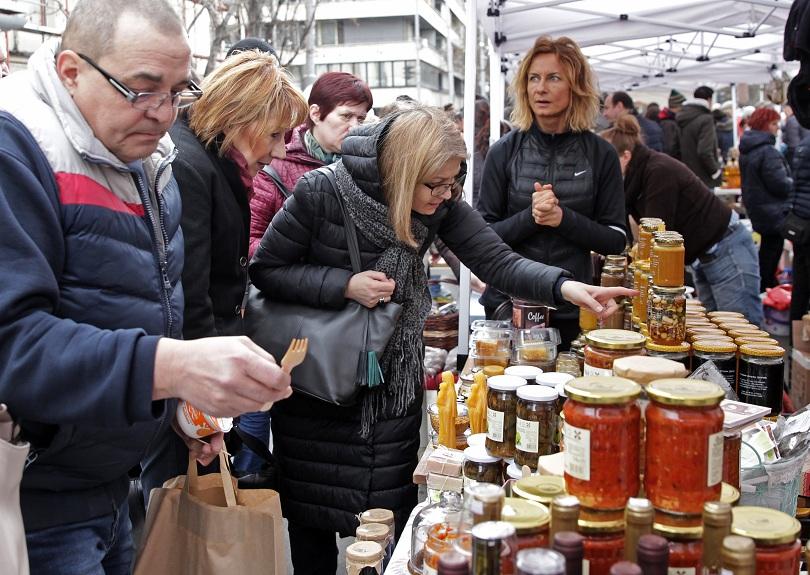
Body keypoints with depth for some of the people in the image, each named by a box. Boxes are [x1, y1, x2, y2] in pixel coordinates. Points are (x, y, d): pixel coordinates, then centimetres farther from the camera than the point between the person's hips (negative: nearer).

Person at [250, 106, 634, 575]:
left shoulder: (440, 203, -10)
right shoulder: (321, 193, -20)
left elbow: (497, 261, -16)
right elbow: (265, 270, -12)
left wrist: (566, 287, -33)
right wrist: (344, 285, -24)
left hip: (393, 381, 3)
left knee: (393, 509, 11)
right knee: (312, 513, 12)